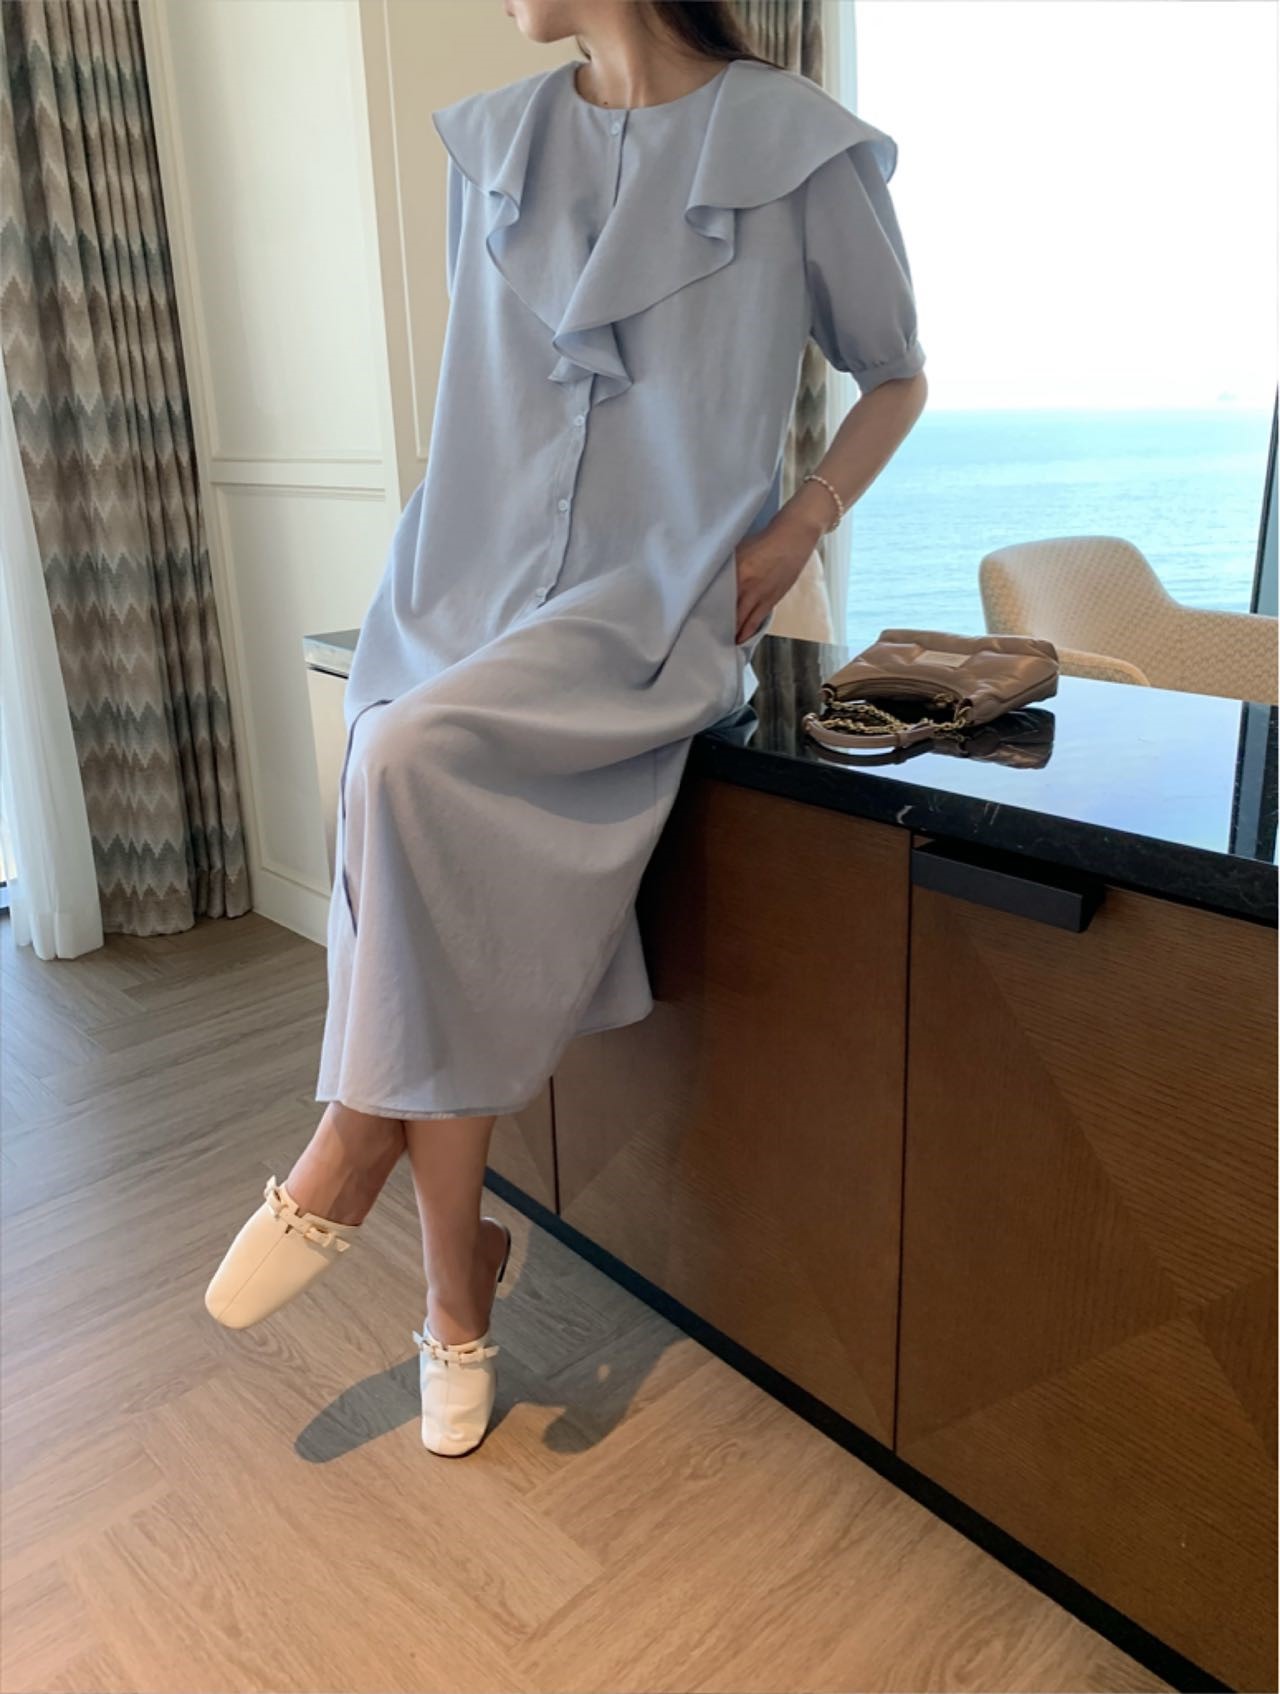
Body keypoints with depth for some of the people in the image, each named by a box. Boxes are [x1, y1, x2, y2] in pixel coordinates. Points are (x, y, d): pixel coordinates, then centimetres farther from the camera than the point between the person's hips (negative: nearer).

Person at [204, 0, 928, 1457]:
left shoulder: (797, 149, 1)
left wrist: (794, 532, -4)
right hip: (472, 598, 4)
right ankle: (457, 1293, 7)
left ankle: (353, 1150, -7)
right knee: (445, 921, -12)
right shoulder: (489, 145, 15)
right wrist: (450, 565, 10)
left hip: (654, 605, -4)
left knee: (416, 761, -30)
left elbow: (895, 377, 11)